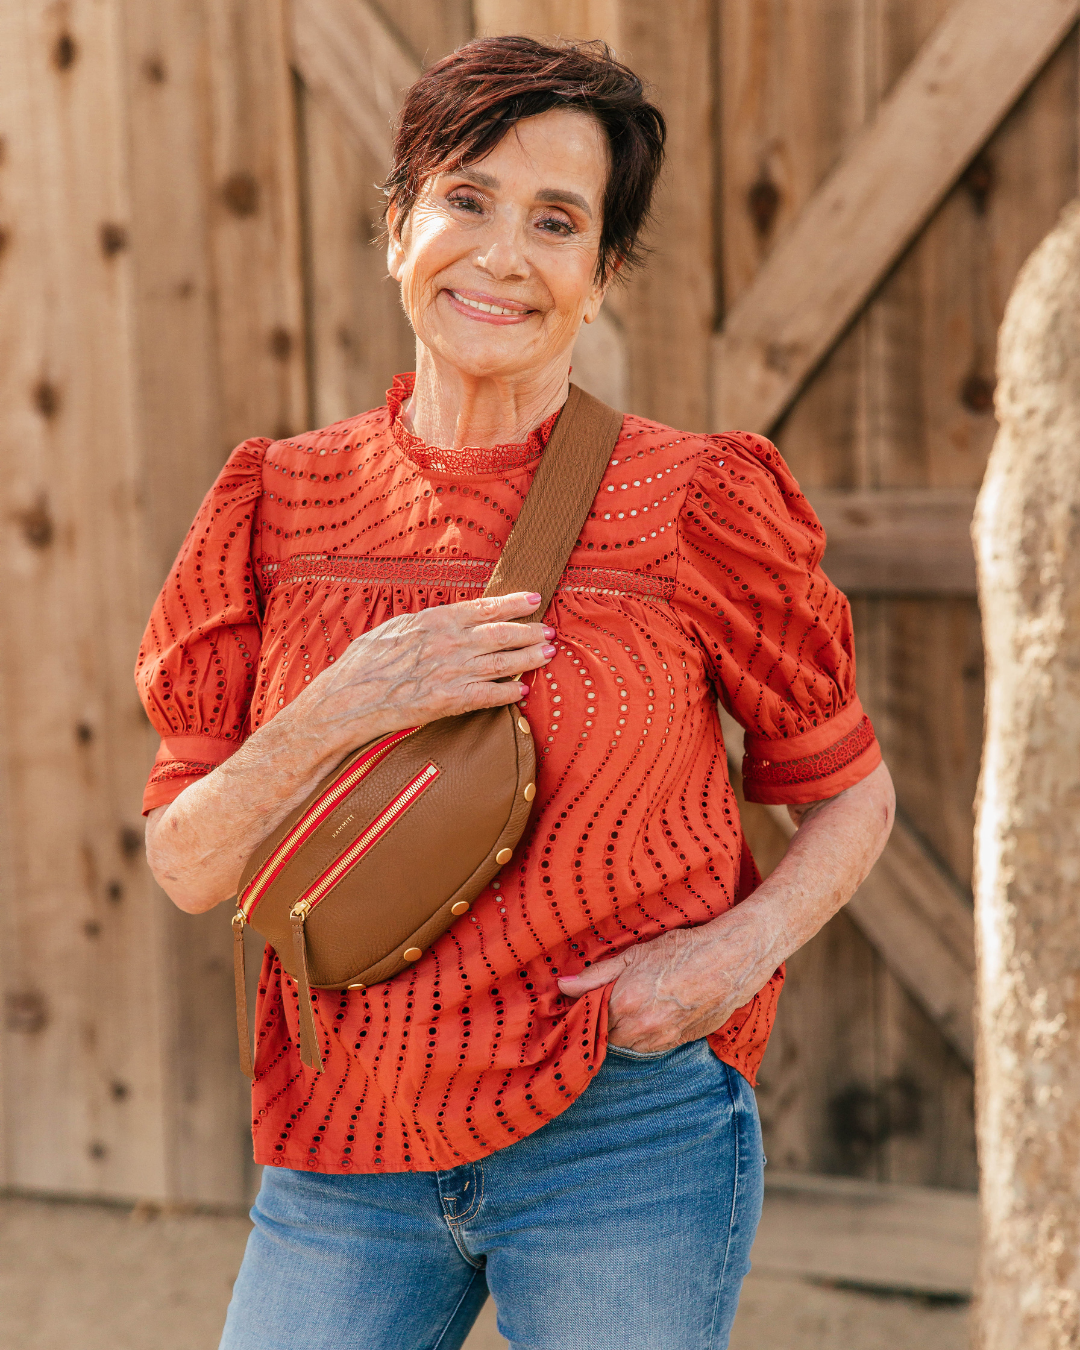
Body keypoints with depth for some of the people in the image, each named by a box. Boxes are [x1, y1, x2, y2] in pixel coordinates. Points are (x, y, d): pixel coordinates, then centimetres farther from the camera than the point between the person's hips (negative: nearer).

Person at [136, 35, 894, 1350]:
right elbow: (188, 868, 1)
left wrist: (743, 946, -12)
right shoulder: (281, 508, 1)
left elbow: (847, 791, 6)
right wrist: (336, 717, -16)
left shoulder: (695, 505, -5)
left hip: (628, 1139, -2)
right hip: (342, 1158, 2)